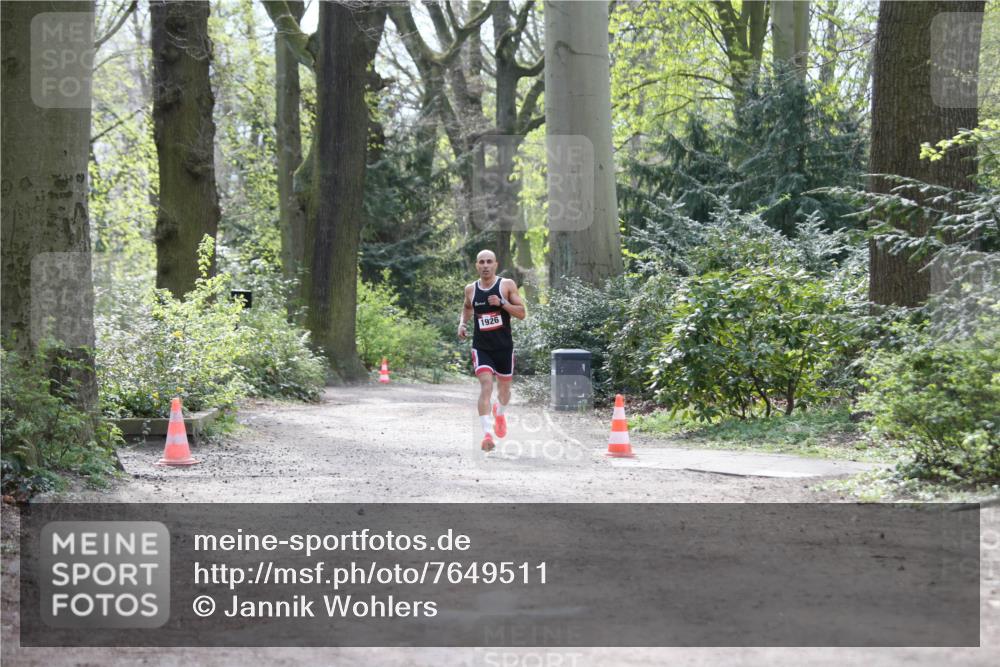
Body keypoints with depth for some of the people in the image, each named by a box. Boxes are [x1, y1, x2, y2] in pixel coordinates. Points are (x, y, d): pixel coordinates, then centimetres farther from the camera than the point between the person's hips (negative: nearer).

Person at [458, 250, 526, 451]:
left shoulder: (507, 285, -6)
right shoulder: (470, 289, 1)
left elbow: (521, 313, -7)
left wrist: (502, 303, -21)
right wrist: (462, 323, 5)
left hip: (504, 347, 0)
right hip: (481, 347, 0)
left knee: (504, 388, 16)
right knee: (486, 386, -19)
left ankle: (500, 412, 51)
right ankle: (486, 433, -26)